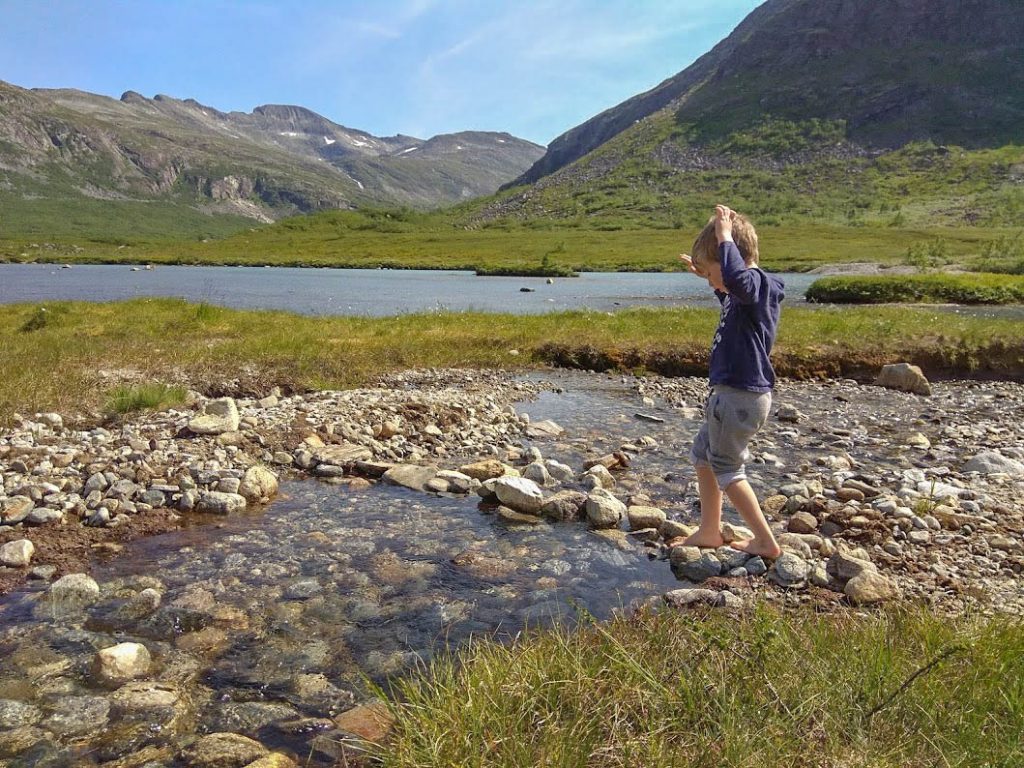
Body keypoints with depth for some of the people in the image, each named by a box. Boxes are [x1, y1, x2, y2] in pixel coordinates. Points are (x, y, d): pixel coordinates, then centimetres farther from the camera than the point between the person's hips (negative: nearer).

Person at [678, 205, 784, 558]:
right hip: (729, 393, 11)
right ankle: (709, 531, 32)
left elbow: (737, 276, -46)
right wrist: (710, 274, 29)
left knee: (726, 469, 2)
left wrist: (725, 236, -32)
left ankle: (765, 541, 15)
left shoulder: (757, 282, -20)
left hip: (741, 397, -11)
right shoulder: (748, 290, 10)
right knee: (703, 455, 20)